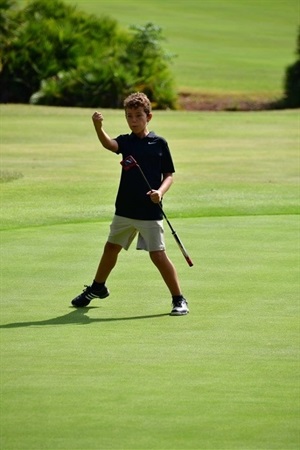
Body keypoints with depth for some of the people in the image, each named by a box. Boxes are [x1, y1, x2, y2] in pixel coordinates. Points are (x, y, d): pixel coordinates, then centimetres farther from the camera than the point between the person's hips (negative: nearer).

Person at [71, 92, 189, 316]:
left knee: (158, 255, -8)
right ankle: (97, 288, 40)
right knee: (111, 247, 18)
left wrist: (160, 191, -21)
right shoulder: (126, 141, 4)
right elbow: (109, 144, -19)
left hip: (150, 212, -4)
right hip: (125, 209, 4)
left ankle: (179, 299, 0)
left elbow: (169, 175, 0)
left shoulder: (159, 143, -3)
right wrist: (98, 127, -40)